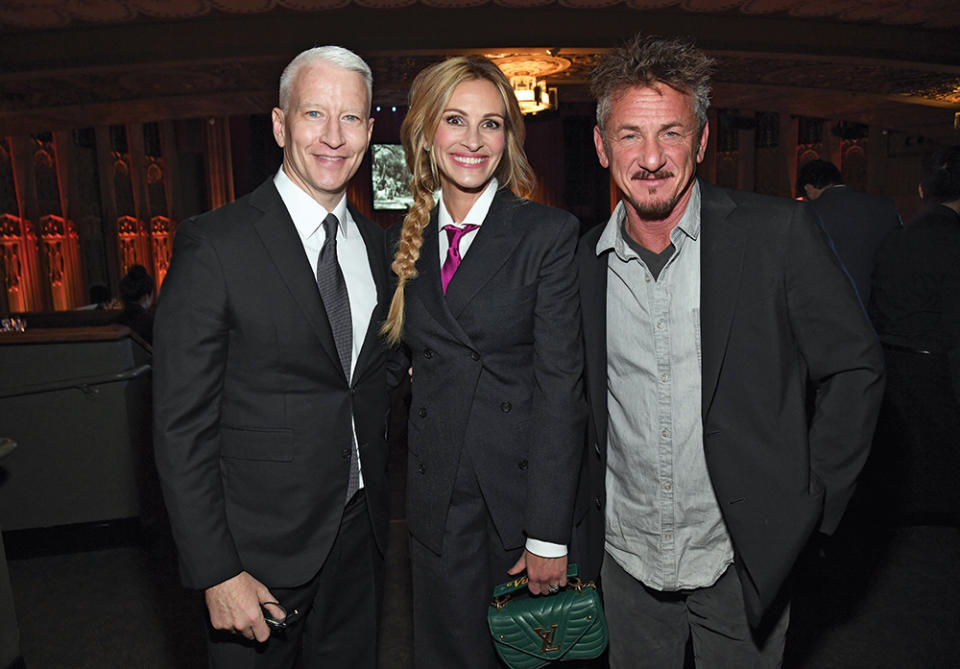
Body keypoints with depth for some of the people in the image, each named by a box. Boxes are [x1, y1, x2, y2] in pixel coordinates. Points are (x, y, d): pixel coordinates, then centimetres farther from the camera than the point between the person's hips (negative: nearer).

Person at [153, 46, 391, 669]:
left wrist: (379, 502, 10)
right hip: (261, 545, -5)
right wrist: (216, 572, -14)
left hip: (360, 530, 5)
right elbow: (183, 424, -14)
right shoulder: (212, 245, -14)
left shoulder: (376, 244, 4)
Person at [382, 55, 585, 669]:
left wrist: (549, 533, -13)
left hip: (524, 485, -3)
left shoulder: (550, 234, -8)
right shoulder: (407, 241, 6)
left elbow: (560, 386, -12)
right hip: (438, 497, 4)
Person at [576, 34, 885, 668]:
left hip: (744, 561, -2)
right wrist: (588, 502, 6)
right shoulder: (584, 259, -2)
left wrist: (811, 504, -7)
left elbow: (855, 368, -5)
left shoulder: (779, 232, -12)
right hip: (626, 554, 3)